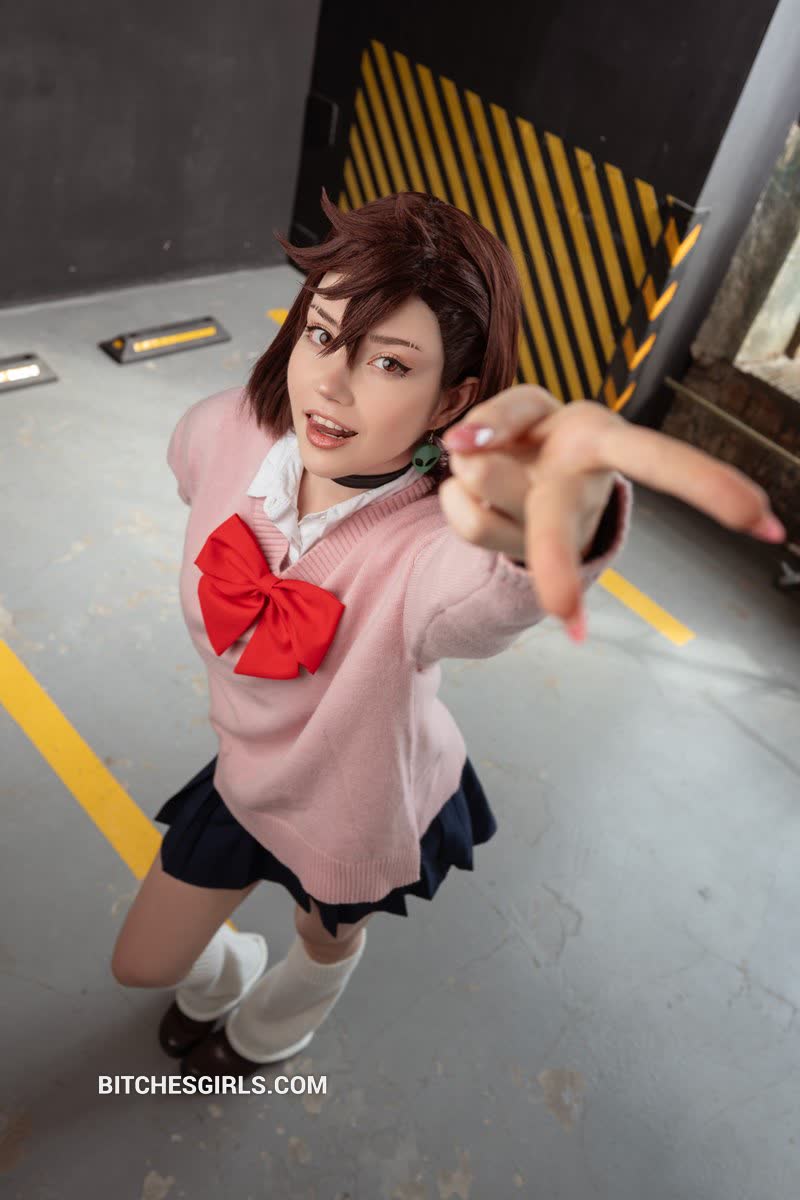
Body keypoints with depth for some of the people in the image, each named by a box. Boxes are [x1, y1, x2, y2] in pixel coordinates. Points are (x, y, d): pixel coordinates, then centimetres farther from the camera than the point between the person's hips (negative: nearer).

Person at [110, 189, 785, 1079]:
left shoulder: (431, 544, -42)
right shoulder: (226, 430, -26)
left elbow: (489, 594, -67)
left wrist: (557, 523, -90)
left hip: (362, 813, -3)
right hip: (244, 773, 4)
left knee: (328, 941, 33)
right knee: (142, 964, 25)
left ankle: (271, 1032, 73)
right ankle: (224, 975, 64)